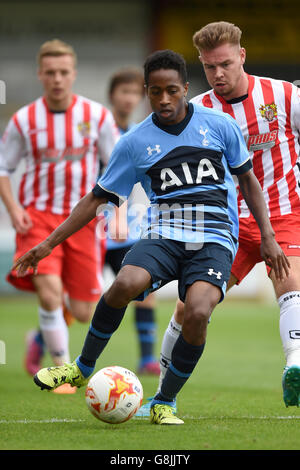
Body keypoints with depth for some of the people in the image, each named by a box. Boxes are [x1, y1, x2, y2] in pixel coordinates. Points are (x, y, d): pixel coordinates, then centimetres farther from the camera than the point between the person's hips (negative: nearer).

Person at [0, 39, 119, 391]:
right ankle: (63, 370, -8)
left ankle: (42, 337, 34)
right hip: (38, 216, -1)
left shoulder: (96, 115, -2)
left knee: (84, 313, 0)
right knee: (49, 290, -24)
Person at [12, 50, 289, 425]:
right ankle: (82, 368, -7)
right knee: (125, 284, -32)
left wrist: (267, 236, 7)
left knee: (197, 313, -29)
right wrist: (48, 245, 6)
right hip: (163, 234, 1)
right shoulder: (135, 142, 5)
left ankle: (165, 402, -6)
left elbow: (248, 179, 15)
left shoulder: (219, 125, 4)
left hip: (215, 238, -1)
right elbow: (97, 198, 10)